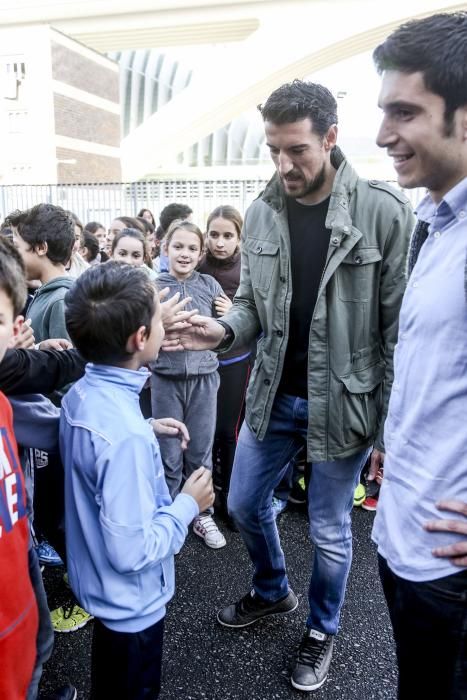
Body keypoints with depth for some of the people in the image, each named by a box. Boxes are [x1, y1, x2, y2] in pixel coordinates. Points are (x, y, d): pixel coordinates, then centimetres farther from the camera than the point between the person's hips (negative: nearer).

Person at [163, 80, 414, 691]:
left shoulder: (385, 212, -15)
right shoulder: (259, 214, -1)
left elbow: (399, 332, -12)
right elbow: (252, 307, 8)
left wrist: (392, 428, -10)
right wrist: (224, 332, -15)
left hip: (343, 403, -4)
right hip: (273, 396, 5)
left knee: (330, 531, 13)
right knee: (245, 505, 19)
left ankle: (321, 631, 43)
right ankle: (273, 591, 50)